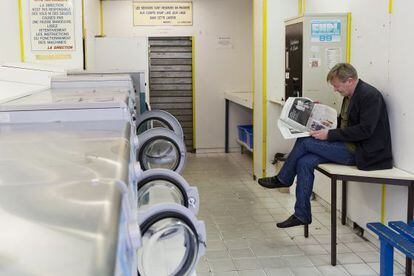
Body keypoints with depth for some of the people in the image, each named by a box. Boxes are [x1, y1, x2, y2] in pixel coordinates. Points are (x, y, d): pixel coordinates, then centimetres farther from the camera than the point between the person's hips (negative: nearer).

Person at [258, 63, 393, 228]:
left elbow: (364, 130, -23)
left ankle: (283, 179, 7)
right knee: (304, 163, -9)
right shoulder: (350, 96, 14)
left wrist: (330, 134, -21)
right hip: (350, 146, 9)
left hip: (361, 151, -9)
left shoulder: (370, 95, -15)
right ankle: (302, 215, -3)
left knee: (305, 141, -16)